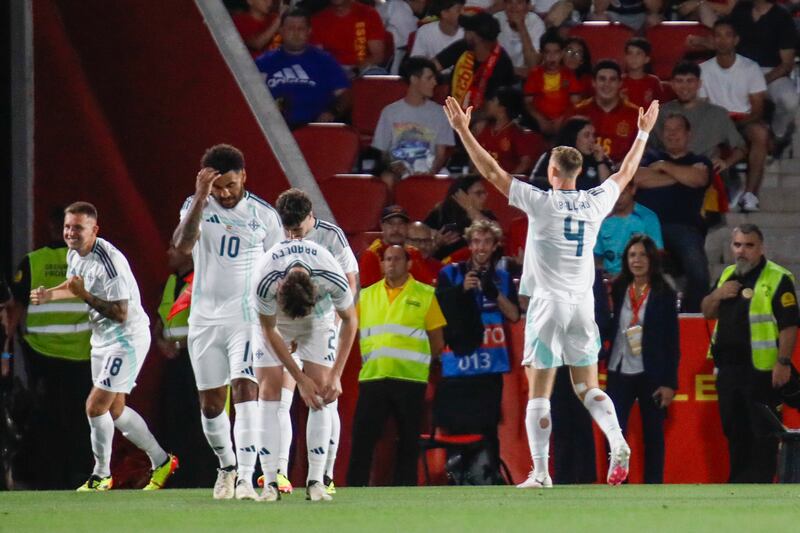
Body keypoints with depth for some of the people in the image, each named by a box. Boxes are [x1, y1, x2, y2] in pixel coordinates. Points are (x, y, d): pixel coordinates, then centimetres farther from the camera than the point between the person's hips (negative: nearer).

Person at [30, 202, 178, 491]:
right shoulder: (75, 255, 2)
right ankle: (161, 461, 31)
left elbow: (120, 314, -28)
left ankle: (101, 475, 6)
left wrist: (85, 295, -29)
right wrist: (48, 295, 8)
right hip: (102, 340, 10)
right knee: (115, 410, 16)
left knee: (96, 406, -11)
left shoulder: (108, 261, -26)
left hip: (127, 340, -10)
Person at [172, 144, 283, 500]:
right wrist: (201, 197, -26)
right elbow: (182, 245, -20)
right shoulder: (196, 207, 0)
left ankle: (246, 479, -24)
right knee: (210, 403, 8)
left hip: (249, 318, -2)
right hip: (205, 320, 2)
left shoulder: (264, 215, -1)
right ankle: (227, 467, 32)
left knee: (245, 391, -18)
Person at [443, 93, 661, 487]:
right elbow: (626, 173, 22)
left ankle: (540, 472, -4)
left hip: (549, 304, -4)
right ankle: (618, 442, -14)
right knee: (588, 388, 10)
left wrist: (462, 130, 0)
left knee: (538, 392, 0)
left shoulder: (541, 203, -9)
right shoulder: (596, 203, 4)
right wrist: (644, 133, 36)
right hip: (583, 305, 4)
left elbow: (492, 172, -6)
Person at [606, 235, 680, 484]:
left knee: (653, 435, 3)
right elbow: (610, 329, 11)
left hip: (651, 374, -2)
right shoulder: (618, 291, 8)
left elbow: (673, 341, -2)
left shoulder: (664, 294, 0)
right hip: (620, 372, 2)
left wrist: (669, 382, -7)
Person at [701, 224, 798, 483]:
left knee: (763, 431, -4)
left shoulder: (777, 279, -9)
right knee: (734, 428, 14)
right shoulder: (727, 275, 15)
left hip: (761, 370, -8)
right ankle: (738, 482, 24)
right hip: (728, 368, 8)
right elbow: (707, 313, 21)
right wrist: (717, 294, -1)